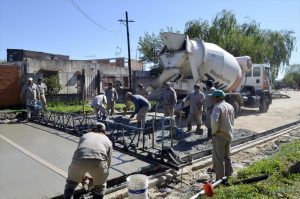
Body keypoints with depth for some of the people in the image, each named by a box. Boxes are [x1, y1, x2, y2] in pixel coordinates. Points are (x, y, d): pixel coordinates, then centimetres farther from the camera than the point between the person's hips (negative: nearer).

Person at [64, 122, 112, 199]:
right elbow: (108, 163, 29)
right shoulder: (108, 141, 29)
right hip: (98, 162, -1)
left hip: (78, 160, 1)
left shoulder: (84, 136, 32)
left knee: (71, 183, 28)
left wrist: (82, 176, 47)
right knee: (99, 188, 25)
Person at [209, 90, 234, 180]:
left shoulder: (218, 107, -18)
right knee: (227, 156, 22)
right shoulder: (230, 106, 10)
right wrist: (229, 131, 16)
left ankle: (220, 179, 7)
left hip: (219, 135, -9)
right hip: (229, 134, 9)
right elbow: (232, 121, 16)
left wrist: (214, 131, -19)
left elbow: (214, 120, -33)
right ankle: (228, 176, 33)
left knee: (218, 159, 0)